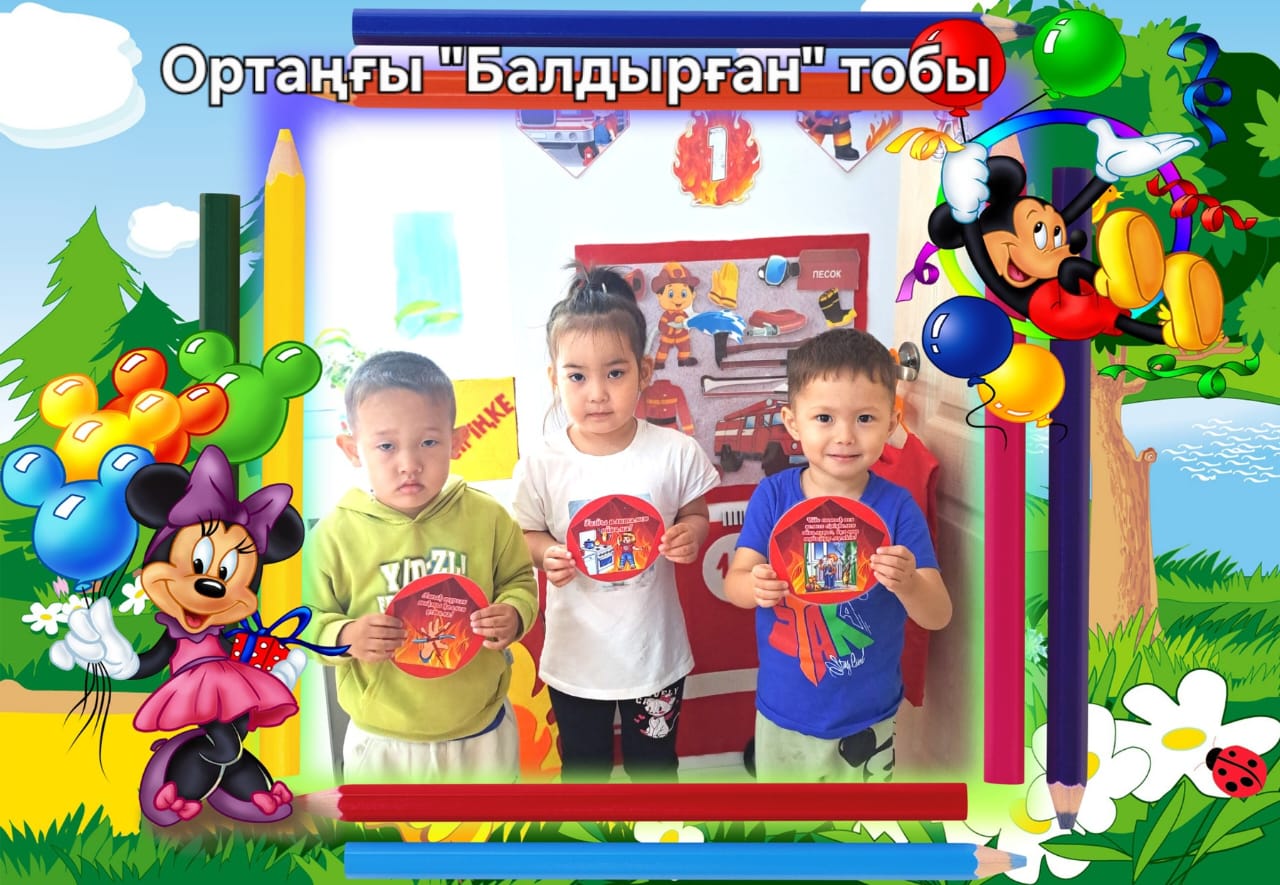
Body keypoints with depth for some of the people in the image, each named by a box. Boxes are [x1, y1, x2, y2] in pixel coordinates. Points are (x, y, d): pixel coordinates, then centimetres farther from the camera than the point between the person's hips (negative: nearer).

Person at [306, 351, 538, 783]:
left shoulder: (486, 517, -11)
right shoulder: (335, 533, -14)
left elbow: (519, 581, 2)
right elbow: (314, 622, -6)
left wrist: (514, 615, -19)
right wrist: (344, 637, -26)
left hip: (482, 732, 1)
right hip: (383, 742, -1)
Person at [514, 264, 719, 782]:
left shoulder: (674, 453, -14)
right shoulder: (542, 466, -14)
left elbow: (695, 515, 0)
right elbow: (527, 535, -1)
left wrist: (690, 535, -22)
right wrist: (547, 555, -22)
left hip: (655, 647, 0)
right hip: (576, 653, 0)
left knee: (653, 763, 22)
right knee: (583, 765, 22)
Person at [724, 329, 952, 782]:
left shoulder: (897, 507, -14)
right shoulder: (772, 496, -11)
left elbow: (938, 616, -14)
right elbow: (733, 581, -11)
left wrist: (908, 584, -37)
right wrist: (756, 586, -34)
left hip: (867, 719, -1)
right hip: (783, 715, 1)